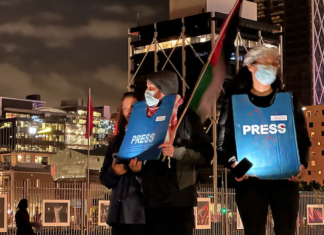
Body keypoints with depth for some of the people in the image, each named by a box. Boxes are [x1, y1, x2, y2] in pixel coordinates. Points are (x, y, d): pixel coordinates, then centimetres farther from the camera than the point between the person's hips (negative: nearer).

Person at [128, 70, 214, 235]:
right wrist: (138, 166, 1)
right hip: (152, 198, 5)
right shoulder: (149, 118, 15)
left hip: (178, 197, -5)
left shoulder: (184, 115, -2)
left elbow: (206, 153, -7)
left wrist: (176, 152, -21)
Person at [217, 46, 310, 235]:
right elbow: (223, 143, 1)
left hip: (286, 178, 2)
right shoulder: (235, 101, 6)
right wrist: (234, 164, -18)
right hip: (250, 180, -1)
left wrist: (303, 164, -11)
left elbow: (303, 139, 8)